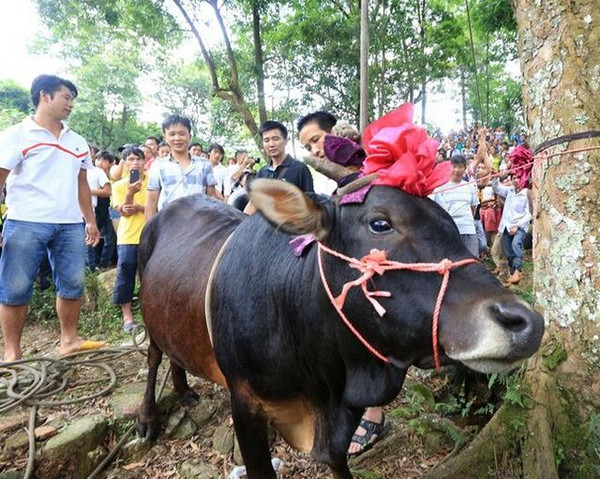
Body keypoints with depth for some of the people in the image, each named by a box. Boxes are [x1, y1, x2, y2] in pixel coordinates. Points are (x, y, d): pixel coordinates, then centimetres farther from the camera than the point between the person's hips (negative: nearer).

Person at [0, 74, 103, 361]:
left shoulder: (77, 141, 18)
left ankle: (69, 340, 21)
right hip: (26, 223, -5)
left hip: (70, 225, 5)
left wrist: (90, 220, 16)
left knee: (73, 285, 7)